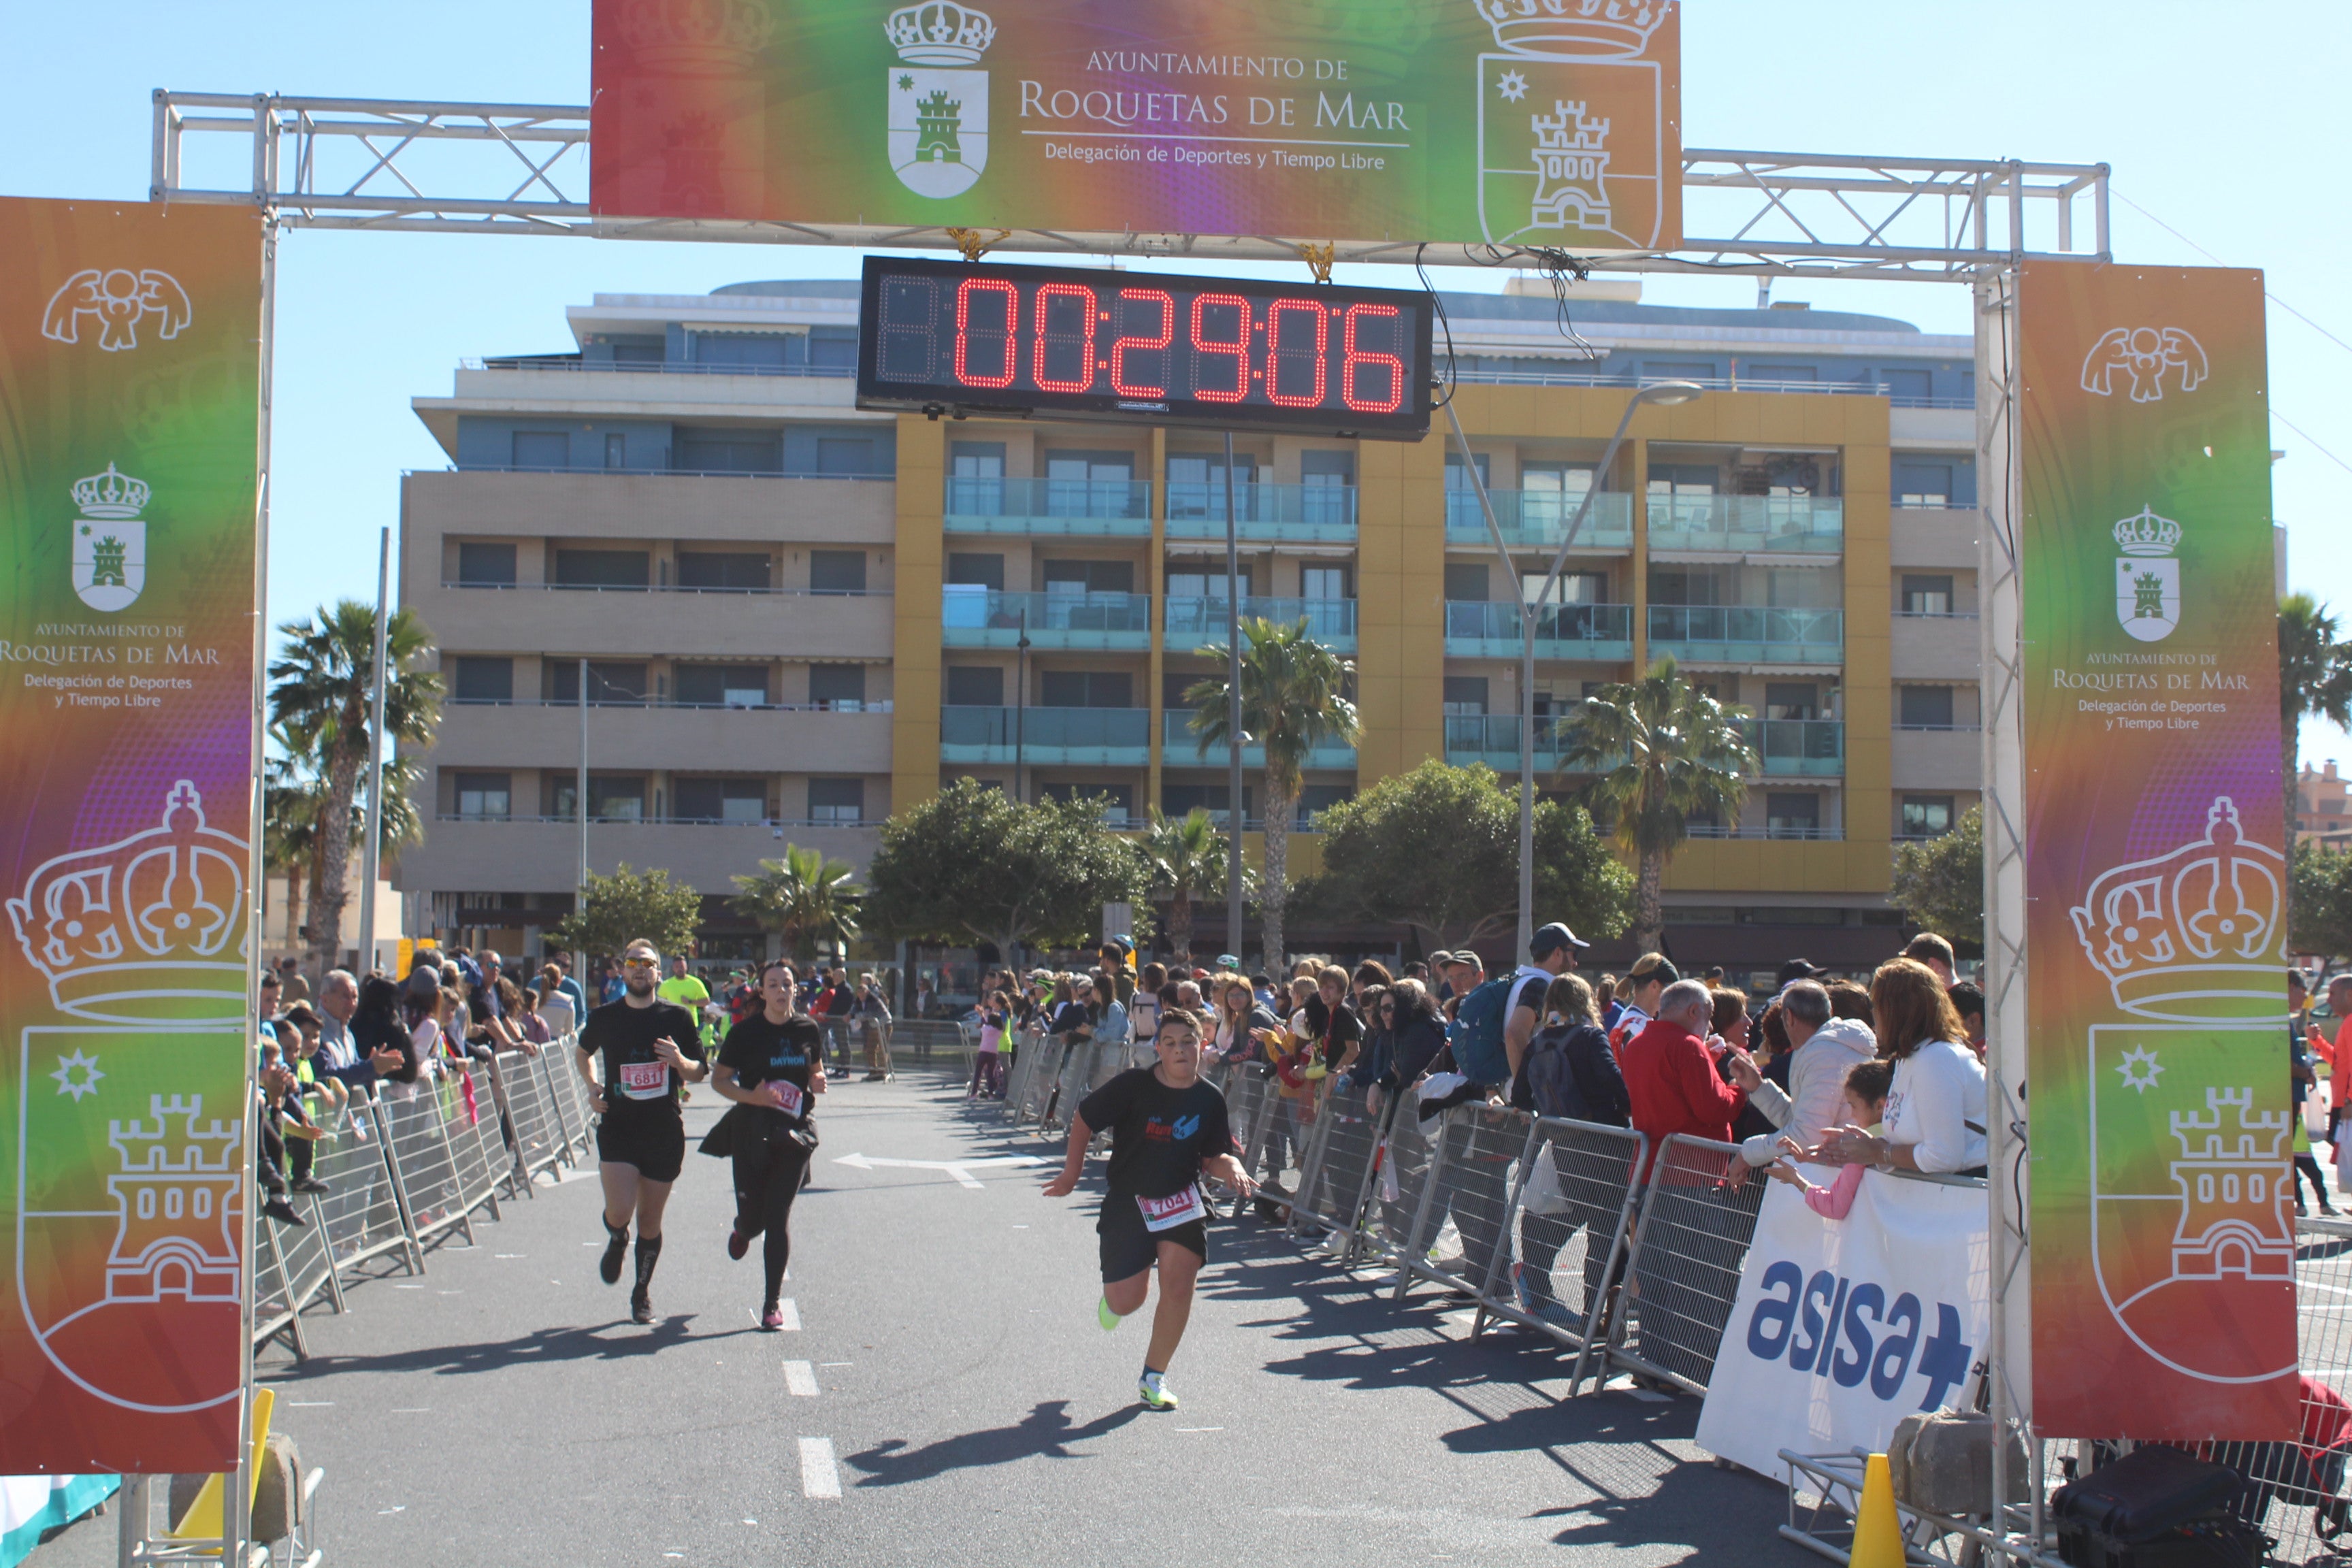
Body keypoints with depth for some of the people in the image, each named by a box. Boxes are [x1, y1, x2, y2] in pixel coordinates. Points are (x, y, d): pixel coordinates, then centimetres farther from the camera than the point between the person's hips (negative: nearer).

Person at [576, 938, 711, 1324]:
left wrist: (679, 1061, -16)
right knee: (619, 1212, -16)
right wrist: (592, 1086, 4)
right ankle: (616, 1241, 20)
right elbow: (583, 1053, 23)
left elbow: (700, 1073, 6)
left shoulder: (677, 1018, 1)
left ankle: (642, 1293, 27)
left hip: (664, 1132, 0)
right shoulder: (604, 1017, 3)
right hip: (617, 1128, 0)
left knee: (650, 1221, 7)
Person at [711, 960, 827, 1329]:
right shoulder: (745, 1032, -5)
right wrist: (751, 1096, -17)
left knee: (778, 1214, -6)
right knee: (752, 1215, 3)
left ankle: (773, 1303, 1)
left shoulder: (809, 1029, 3)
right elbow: (719, 1079, 0)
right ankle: (743, 1230, 44)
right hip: (752, 1131, -1)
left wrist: (817, 1082, -5)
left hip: (795, 1130, 1)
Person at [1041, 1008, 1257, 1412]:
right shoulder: (1133, 1085, -13)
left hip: (1182, 1202, 2)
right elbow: (1084, 1119, -1)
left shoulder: (1210, 1099, -2)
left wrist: (1231, 1167, -15)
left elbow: (1213, 1158, 7)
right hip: (1128, 1202, -2)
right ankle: (1112, 1299, 38)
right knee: (1127, 1302, -4)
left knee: (1178, 1288, -12)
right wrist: (1072, 1171, 2)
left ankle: (1153, 1378, 10)